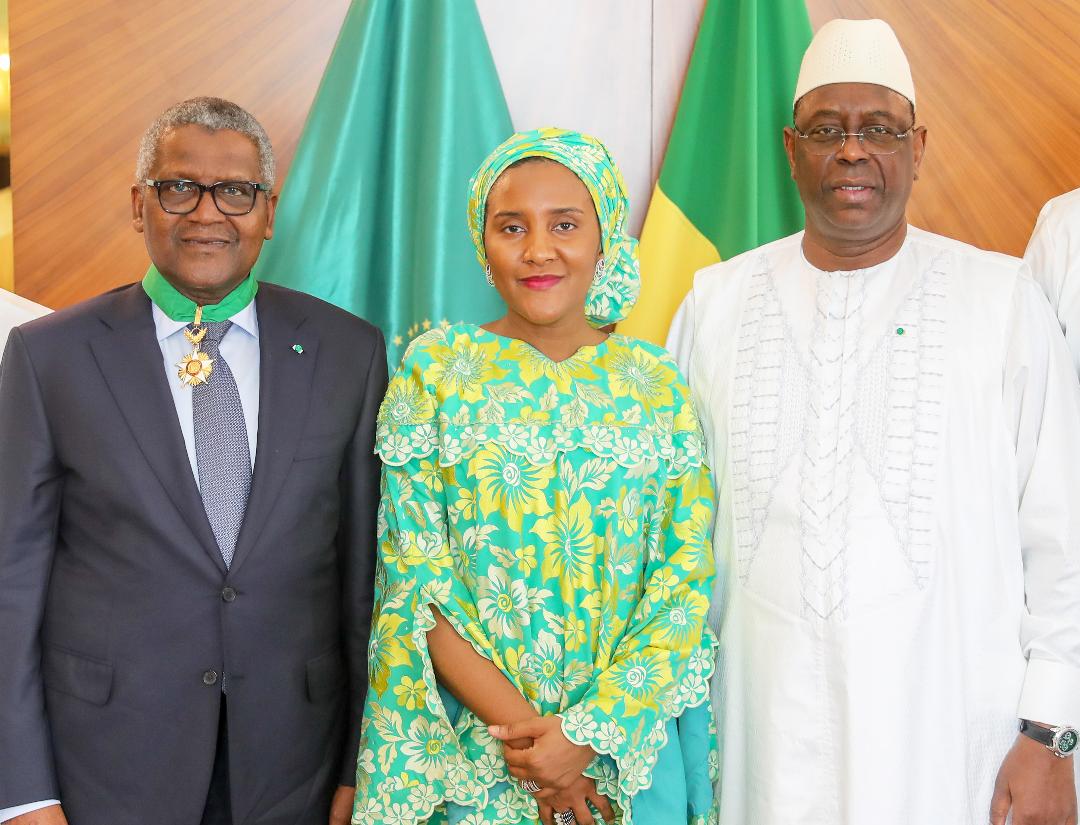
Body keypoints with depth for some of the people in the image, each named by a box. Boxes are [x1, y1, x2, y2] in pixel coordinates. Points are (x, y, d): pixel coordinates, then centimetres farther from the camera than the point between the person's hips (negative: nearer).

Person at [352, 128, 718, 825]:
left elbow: (688, 578, -4)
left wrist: (591, 733, -15)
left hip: (631, 740, 1)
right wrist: (518, 727, -15)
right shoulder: (434, 371, -4)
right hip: (468, 748, -1)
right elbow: (414, 580, -7)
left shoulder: (660, 389, -1)